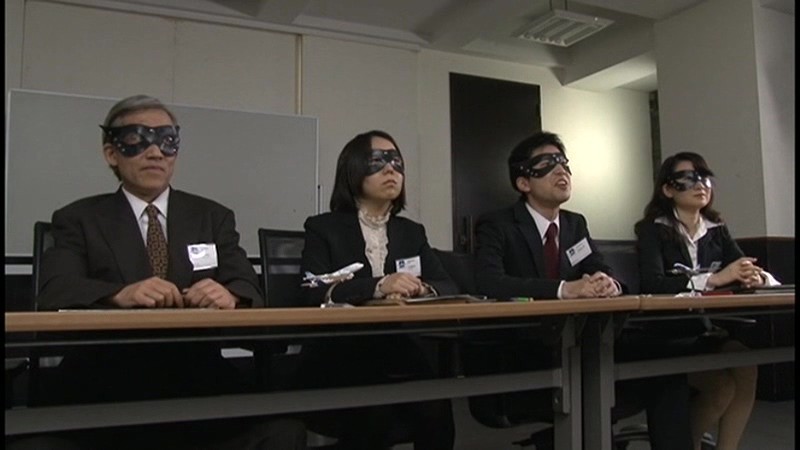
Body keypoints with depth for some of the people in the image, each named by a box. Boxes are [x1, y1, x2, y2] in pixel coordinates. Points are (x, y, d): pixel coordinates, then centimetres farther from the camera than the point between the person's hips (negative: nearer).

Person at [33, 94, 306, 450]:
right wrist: (121, 294, -27)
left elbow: (249, 290, 3)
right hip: (107, 380, 0)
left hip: (198, 375, 1)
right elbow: (54, 293, -6)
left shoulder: (214, 217, 15)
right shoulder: (78, 219, 10)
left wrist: (230, 297, -22)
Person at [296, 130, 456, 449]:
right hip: (338, 361, -3)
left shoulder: (412, 232, 16)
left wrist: (421, 290, -18)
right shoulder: (323, 228, 2)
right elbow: (316, 293, -13)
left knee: (435, 410, -25)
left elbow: (448, 287, 5)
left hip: (401, 357, 4)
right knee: (376, 416, -31)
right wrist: (378, 286, -26)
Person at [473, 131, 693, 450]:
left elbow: (604, 274, 6)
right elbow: (490, 283, -25)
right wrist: (564, 289, -31)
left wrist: (608, 284, -19)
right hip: (519, 358, -6)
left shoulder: (576, 224, 13)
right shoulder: (496, 226, -7)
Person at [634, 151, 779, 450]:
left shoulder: (717, 230, 12)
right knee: (722, 384, -23)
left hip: (709, 330, 5)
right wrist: (714, 279, -26)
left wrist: (757, 277, -18)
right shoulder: (652, 229, -5)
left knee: (745, 366, -23)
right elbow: (653, 283, -20)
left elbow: (746, 268, 5)